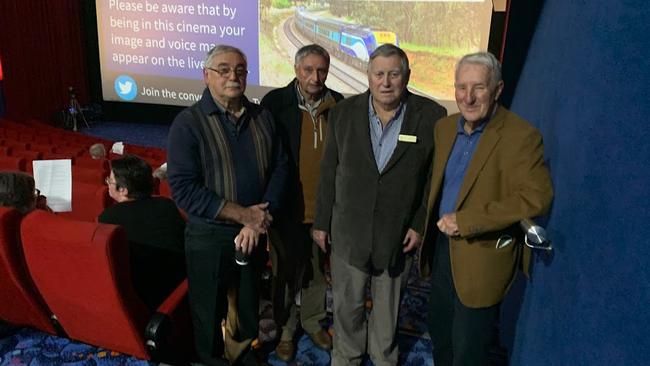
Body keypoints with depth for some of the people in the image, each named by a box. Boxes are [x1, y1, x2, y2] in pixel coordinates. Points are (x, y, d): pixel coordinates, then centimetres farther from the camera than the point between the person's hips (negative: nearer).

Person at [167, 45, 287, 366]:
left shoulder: (262, 117, 2)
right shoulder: (188, 123, -13)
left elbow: (279, 167, 0)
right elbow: (183, 188, -19)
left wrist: (260, 219, -13)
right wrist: (243, 214, -19)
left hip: (254, 234, 4)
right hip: (209, 237, -4)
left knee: (248, 303, 23)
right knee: (210, 310, 15)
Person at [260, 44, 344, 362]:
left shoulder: (337, 104, 0)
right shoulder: (276, 102, -9)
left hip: (326, 206, 3)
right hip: (288, 207, -3)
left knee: (319, 270, 18)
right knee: (286, 271, 11)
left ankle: (313, 322, 40)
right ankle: (284, 329, 32)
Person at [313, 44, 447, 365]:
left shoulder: (431, 116, -10)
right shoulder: (343, 113, -5)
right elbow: (328, 172, 0)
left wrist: (421, 224, -7)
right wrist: (321, 221, 2)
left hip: (398, 231, 0)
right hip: (348, 228, 1)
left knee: (387, 304, 19)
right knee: (347, 303, 16)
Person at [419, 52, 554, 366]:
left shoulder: (520, 136, -18)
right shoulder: (444, 127, 3)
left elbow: (536, 198, -26)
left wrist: (464, 221, -26)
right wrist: (426, 227, 3)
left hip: (481, 255, -6)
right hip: (442, 245, 7)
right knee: (439, 332, 25)